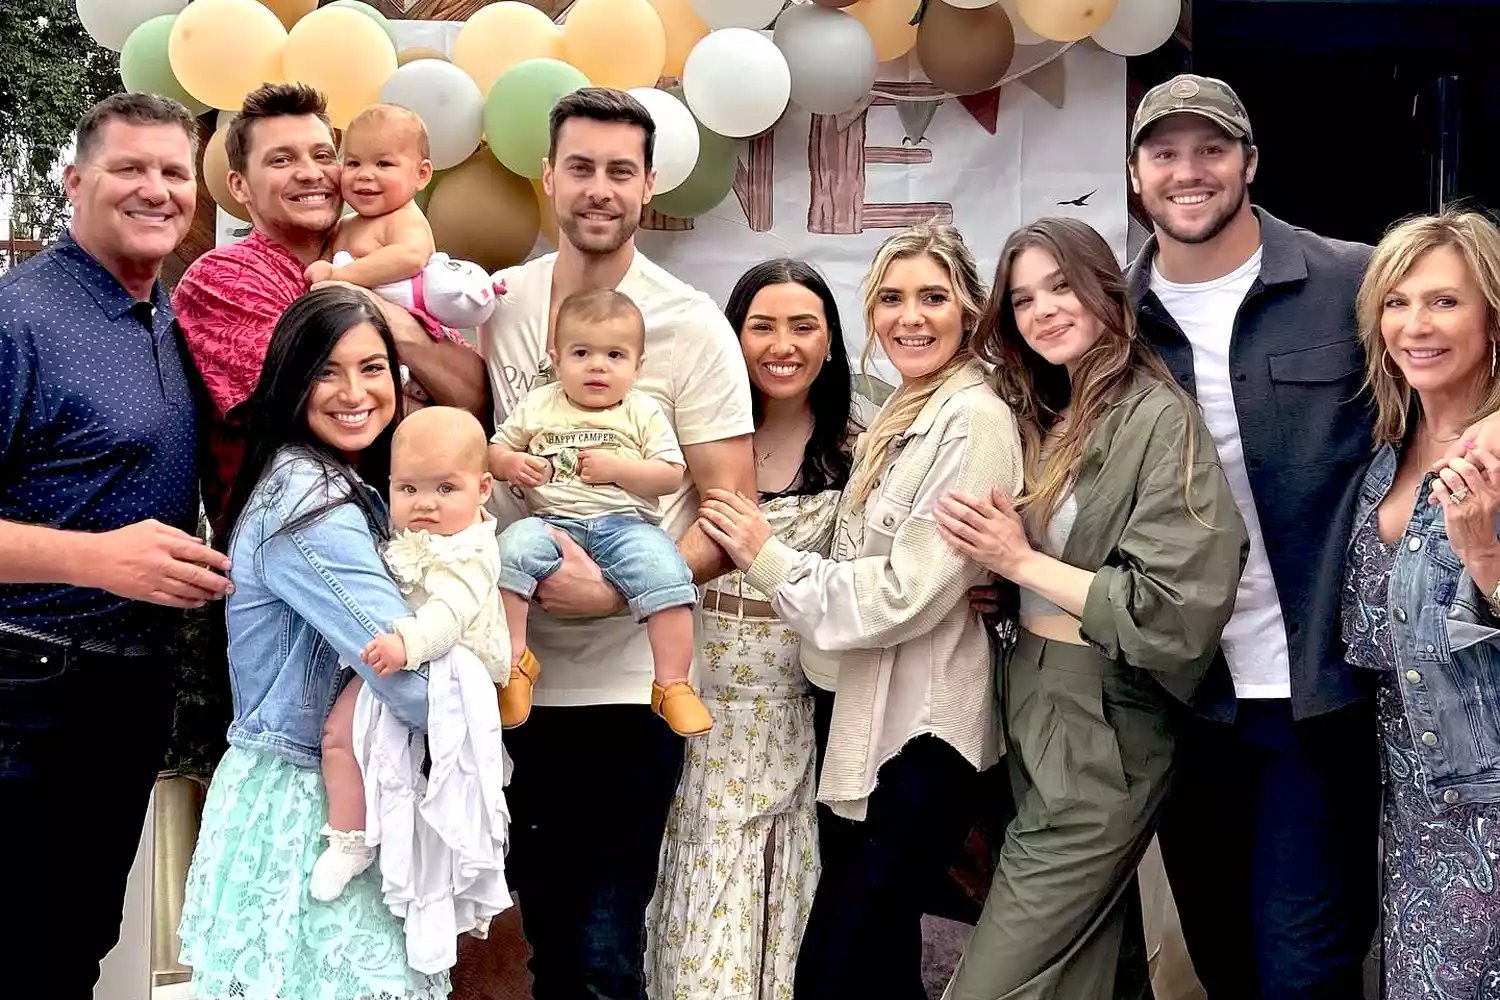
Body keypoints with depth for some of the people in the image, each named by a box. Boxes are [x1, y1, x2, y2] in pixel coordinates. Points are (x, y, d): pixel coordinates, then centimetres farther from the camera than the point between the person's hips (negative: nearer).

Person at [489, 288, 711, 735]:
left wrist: (617, 469, -10)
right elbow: (494, 451, 19)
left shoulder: (644, 413, 10)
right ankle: (514, 659, -17)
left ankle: (672, 685, -19)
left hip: (626, 523, -1)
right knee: (510, 550, -29)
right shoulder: (538, 406, 15)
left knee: (666, 572, -27)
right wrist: (510, 464, -5)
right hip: (552, 522, 1)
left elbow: (670, 477, 3)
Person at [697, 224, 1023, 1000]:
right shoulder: (900, 415, 14)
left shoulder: (975, 421, -15)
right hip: (865, 717, 9)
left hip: (920, 731, -9)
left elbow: (909, 593, -21)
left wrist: (768, 558, -13)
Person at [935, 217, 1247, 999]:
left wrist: (1022, 562, -15)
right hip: (1030, 703, 8)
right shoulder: (1043, 419, 11)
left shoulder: (1159, 419, -13)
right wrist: (987, 558, -6)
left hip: (1102, 731, -8)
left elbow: (1174, 609, -20)